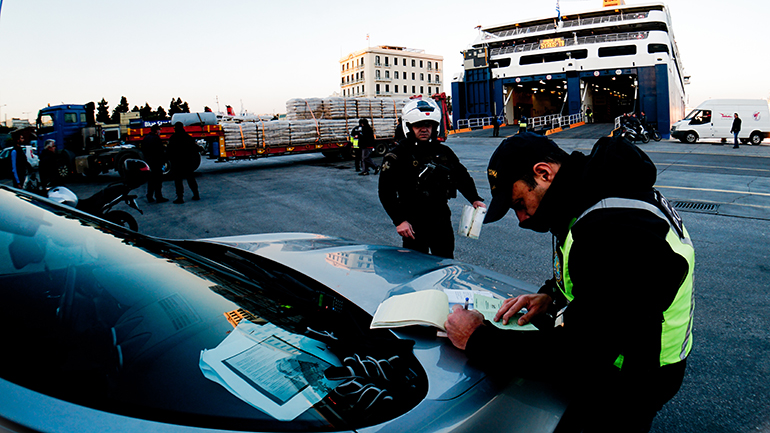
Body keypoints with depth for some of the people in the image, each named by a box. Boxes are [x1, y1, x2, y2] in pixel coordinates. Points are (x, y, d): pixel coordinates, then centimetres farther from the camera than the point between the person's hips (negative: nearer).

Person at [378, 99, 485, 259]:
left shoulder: (443, 152, 7)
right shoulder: (398, 155, -8)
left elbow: (462, 176, 19)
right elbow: (386, 192, -10)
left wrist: (475, 199, 6)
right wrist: (399, 220, -16)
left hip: (442, 220, 5)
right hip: (413, 224, -4)